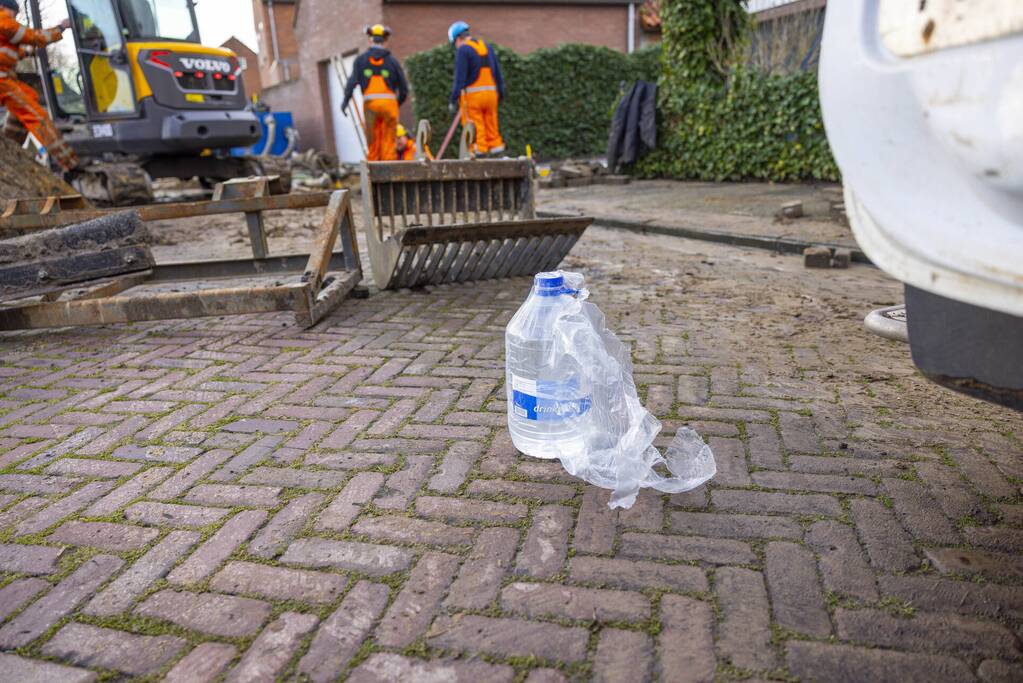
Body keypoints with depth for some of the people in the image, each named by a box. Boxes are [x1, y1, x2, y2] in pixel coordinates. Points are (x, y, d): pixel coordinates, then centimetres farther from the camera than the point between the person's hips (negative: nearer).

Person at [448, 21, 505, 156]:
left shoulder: (463, 50, -5)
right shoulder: (487, 47, 16)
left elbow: (460, 77, -12)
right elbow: (498, 73, 17)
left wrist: (454, 99, -11)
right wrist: (501, 94, 22)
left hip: (472, 94, -6)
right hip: (491, 92, 6)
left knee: (475, 129, -3)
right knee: (492, 125, 11)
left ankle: (479, 151, -5)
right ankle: (496, 147, 12)